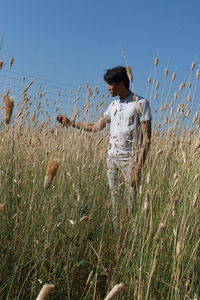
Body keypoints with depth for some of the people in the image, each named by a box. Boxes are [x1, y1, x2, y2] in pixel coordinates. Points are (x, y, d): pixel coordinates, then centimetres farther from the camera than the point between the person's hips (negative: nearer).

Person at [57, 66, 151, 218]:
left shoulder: (141, 103, -5)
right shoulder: (113, 105, 15)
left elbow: (146, 137, -9)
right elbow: (96, 127, 19)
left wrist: (139, 164, -16)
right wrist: (70, 122, 17)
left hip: (130, 158, -6)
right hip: (111, 157, 6)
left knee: (130, 200, -7)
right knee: (110, 195, 4)